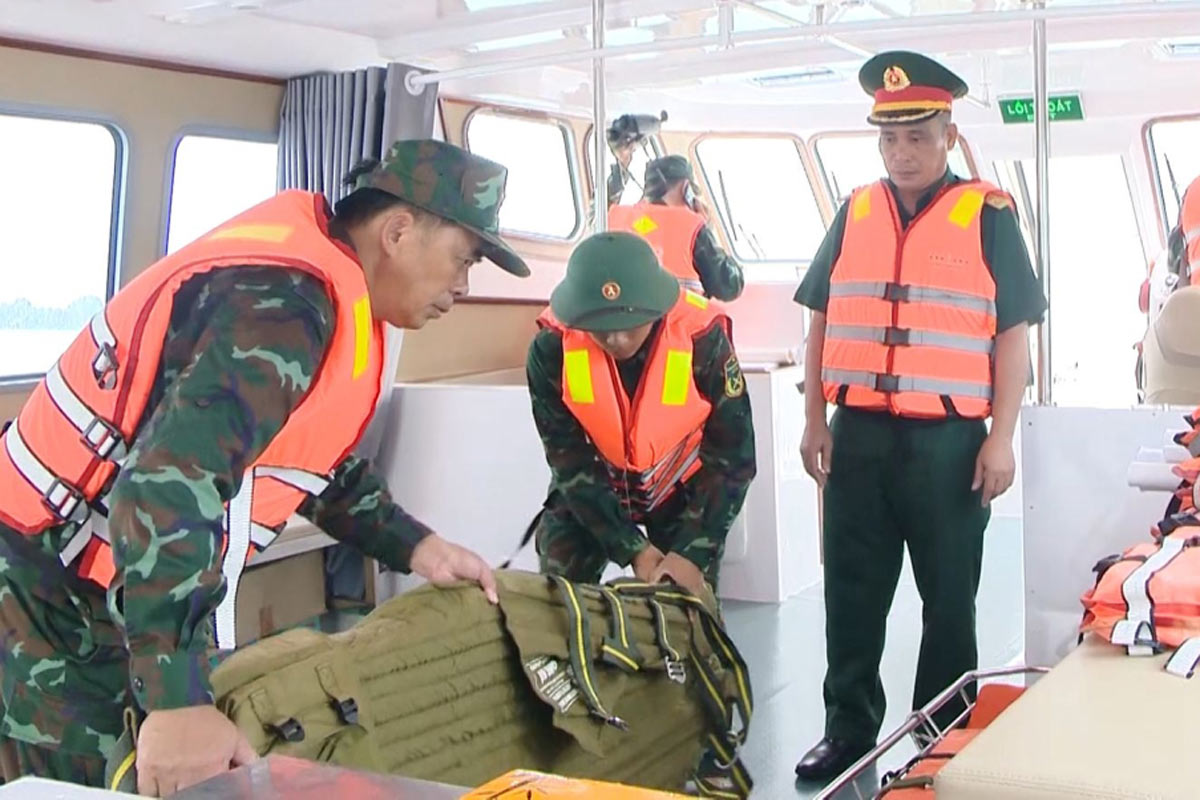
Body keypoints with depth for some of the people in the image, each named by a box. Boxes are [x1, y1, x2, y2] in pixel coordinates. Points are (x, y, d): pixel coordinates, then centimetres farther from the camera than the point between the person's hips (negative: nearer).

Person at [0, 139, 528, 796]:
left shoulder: (331, 290, 7)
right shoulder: (286, 301, -25)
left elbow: (318, 462, 19)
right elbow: (172, 480, -35)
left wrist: (414, 548, 10)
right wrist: (178, 703, -38)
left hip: (134, 593, 10)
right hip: (58, 602, -9)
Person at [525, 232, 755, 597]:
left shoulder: (702, 336, -31)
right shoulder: (551, 347, -29)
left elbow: (731, 456, -23)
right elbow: (570, 460, -22)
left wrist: (694, 551, -29)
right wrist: (631, 548, -26)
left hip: (681, 486, -1)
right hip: (590, 489, 1)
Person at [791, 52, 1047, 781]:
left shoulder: (989, 216, -1)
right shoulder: (855, 213, 10)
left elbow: (1013, 333, -3)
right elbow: (823, 321, 12)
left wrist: (1000, 438, -9)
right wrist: (815, 420, 6)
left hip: (948, 441, -3)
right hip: (858, 436, 3)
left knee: (949, 598, 8)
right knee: (852, 594, 9)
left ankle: (945, 738, 22)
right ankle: (849, 729, 21)